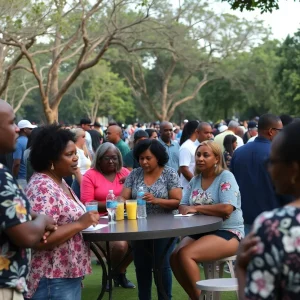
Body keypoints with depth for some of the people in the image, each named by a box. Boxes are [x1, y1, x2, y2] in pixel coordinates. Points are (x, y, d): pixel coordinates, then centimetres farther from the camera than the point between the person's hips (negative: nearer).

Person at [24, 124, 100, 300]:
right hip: (53, 282, -10)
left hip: (69, 275, 10)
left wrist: (85, 220, 6)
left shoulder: (60, 182, 10)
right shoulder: (42, 188, -20)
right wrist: (80, 224, -24)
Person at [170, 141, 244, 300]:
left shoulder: (226, 177, -8)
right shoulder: (195, 180, 13)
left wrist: (197, 208, -11)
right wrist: (187, 209, -17)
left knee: (185, 255, -25)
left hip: (228, 233, -7)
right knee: (175, 257, -15)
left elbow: (227, 209, -21)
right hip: (200, 231, 7)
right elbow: (183, 207, 9)